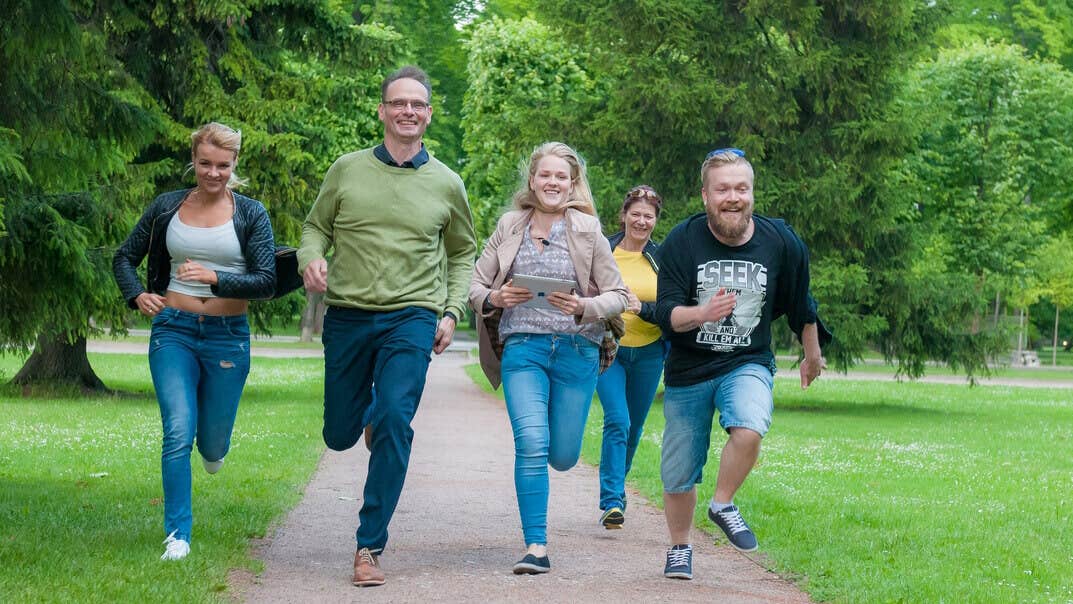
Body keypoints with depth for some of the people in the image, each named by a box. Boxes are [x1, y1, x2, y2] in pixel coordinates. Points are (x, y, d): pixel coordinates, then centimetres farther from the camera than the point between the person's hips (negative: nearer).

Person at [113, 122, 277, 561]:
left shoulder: (250, 214, -1)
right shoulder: (168, 208, 4)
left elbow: (266, 281, -8)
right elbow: (124, 257, 14)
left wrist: (214, 278, -24)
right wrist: (137, 296, -6)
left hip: (227, 335, 0)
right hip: (173, 331, 0)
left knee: (213, 442, 10)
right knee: (178, 433, -15)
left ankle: (213, 447, 49)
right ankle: (177, 534, -8)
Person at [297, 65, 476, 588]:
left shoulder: (446, 184, 6)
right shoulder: (348, 170, 4)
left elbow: (462, 254, 18)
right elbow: (316, 227, 12)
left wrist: (452, 312, 5)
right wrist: (311, 258, -10)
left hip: (412, 317, -1)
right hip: (347, 315, 1)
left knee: (394, 421, -19)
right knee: (340, 436, 8)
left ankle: (369, 546, -11)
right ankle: (370, 413, 48)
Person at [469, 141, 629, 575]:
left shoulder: (587, 231, 1)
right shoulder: (510, 227, 6)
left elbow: (618, 295, 3)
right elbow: (474, 285, 12)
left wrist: (584, 307, -17)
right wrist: (494, 298, -10)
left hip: (576, 349, 0)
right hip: (522, 347, 0)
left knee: (562, 457, 5)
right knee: (531, 444, -16)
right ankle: (536, 547, -9)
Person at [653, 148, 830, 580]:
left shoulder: (781, 243, -8)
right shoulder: (682, 241, -13)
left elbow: (800, 305, 9)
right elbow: (665, 314, -18)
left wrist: (812, 356, 22)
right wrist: (701, 313, -39)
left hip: (748, 365, 0)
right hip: (688, 370, 0)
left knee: (749, 430, -32)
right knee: (678, 477, 8)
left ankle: (723, 505, -4)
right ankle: (679, 548, 36)